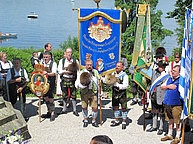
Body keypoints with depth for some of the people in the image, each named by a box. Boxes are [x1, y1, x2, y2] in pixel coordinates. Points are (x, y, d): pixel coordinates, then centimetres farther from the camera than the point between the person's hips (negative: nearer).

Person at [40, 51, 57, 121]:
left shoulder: (53, 64, -4)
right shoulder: (42, 63, 12)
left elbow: (54, 73, -15)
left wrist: (47, 73, -33)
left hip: (51, 82, -6)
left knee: (51, 98, -6)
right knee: (45, 98, 11)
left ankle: (52, 114, 2)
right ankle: (49, 112, 23)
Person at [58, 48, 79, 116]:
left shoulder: (75, 61, 4)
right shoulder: (62, 61, 6)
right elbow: (59, 71, 2)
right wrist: (66, 71, -13)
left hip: (72, 80, -1)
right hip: (64, 80, 1)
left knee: (73, 95, -1)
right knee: (65, 95, 8)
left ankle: (74, 110, 8)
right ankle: (64, 109, 20)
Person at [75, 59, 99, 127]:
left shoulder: (95, 72, 9)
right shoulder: (82, 73, -3)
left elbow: (98, 81, 21)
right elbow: (77, 84, -6)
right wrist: (84, 85, -23)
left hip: (93, 92, 2)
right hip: (84, 92, -2)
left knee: (95, 108, -3)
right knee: (84, 107, 6)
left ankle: (94, 121, 19)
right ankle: (85, 120, 28)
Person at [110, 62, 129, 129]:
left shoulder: (124, 75, -9)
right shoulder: (113, 74, 8)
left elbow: (126, 85, -17)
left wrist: (118, 85, -28)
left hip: (122, 93, -5)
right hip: (114, 93, 5)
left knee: (124, 108, 0)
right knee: (115, 107, 13)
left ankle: (124, 122, 12)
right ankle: (116, 121, 27)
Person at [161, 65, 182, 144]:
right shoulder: (169, 78, 12)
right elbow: (162, 87, 16)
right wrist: (168, 86, -2)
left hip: (176, 104, -6)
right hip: (167, 103, 6)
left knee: (177, 121, 2)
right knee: (170, 120, 18)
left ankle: (177, 137, 14)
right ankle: (169, 135, 31)